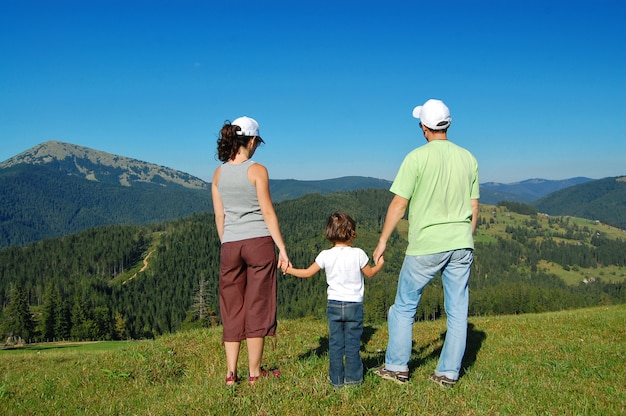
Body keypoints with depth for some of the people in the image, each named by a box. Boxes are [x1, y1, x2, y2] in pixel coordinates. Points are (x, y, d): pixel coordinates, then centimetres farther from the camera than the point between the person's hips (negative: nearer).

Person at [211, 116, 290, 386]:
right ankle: (254, 372, 11)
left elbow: (219, 217, 10)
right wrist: (282, 248, -6)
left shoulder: (218, 174, 7)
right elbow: (267, 212, -9)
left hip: (230, 245, 4)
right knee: (257, 307, 4)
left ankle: (231, 373, 11)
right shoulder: (257, 170, -6)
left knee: (232, 310, 11)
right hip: (259, 242, -4)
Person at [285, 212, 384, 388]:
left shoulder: (325, 255, -3)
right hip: (354, 304, -1)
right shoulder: (358, 254, -6)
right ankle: (353, 377, 11)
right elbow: (370, 273, 8)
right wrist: (380, 264, 28)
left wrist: (289, 270, 19)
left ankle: (337, 379, 10)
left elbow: (308, 273, 3)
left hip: (334, 305, 1)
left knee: (335, 343, 7)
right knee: (353, 343, 6)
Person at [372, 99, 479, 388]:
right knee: (457, 310, 10)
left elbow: (398, 204, -10)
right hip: (461, 245, 5)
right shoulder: (468, 158, 5)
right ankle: (448, 373, 16)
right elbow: (474, 207, 9)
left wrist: (382, 241, -1)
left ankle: (397, 367, 17)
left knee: (404, 306, 10)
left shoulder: (417, 158, -10)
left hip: (426, 246, -4)